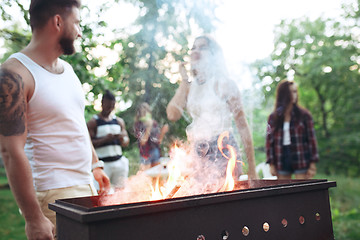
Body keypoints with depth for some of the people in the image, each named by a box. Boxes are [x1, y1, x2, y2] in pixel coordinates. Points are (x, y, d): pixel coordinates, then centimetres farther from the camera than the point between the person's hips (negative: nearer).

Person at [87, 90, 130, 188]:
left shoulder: (119, 121, 14)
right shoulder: (93, 122, 0)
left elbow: (126, 142, 15)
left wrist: (122, 138, -8)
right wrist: (104, 139, -20)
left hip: (119, 161, 5)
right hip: (102, 163, -4)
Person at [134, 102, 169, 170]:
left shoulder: (154, 123, 6)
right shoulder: (138, 125, -5)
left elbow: (159, 140, 9)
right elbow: (142, 141, -17)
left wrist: (163, 132, -8)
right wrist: (148, 127, -21)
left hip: (156, 151, 5)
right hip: (146, 153, -5)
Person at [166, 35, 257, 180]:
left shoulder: (223, 83, -1)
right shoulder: (189, 86, 12)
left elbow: (242, 126, -2)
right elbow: (172, 115, -6)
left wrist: (252, 169, -5)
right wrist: (185, 80, 2)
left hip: (223, 152, -3)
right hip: (197, 155, 4)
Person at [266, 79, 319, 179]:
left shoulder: (304, 115, 0)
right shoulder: (273, 117, 3)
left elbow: (311, 138, -1)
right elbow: (269, 141, 4)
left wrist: (312, 163, -4)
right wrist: (271, 164, 0)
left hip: (301, 161, -2)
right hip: (282, 162, 2)